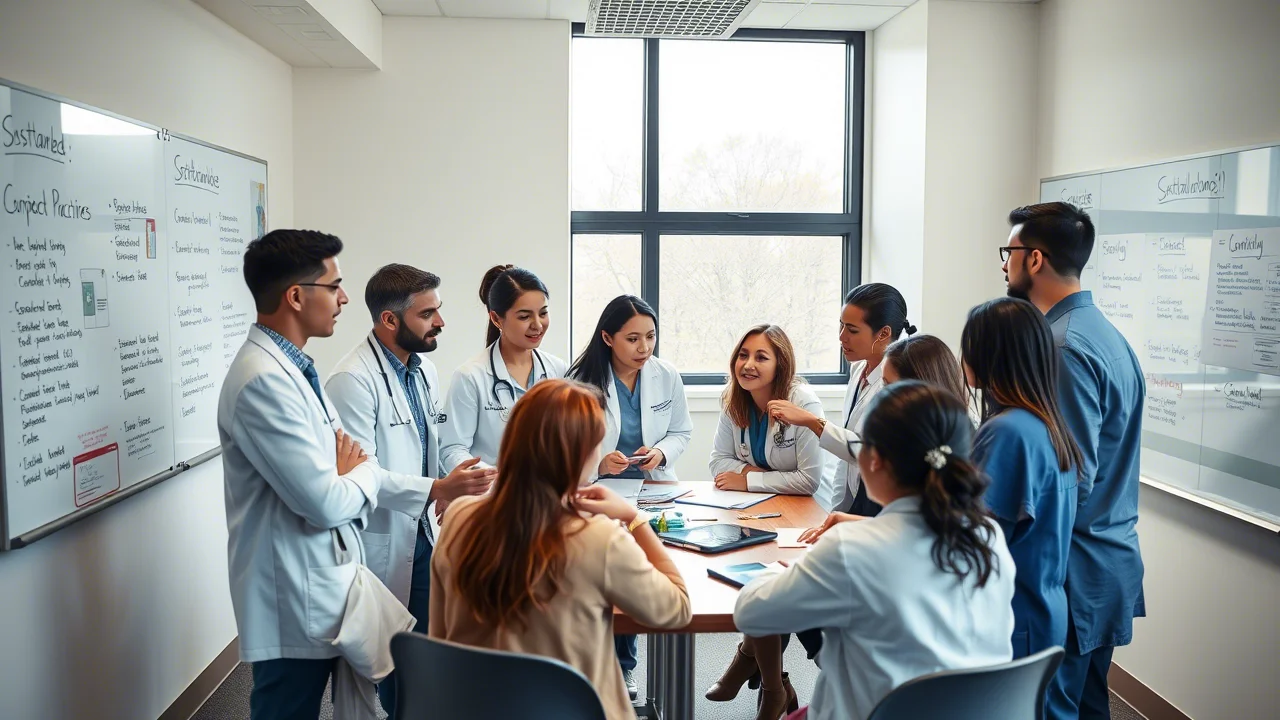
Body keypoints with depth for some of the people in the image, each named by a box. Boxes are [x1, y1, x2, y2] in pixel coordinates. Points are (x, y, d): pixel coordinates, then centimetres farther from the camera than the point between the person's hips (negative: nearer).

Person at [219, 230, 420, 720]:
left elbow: (347, 466, 10)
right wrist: (364, 474, -5)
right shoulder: (264, 380, -24)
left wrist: (432, 492, 5)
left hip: (321, 588, 10)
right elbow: (325, 502, -25)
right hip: (295, 604, -10)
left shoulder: (292, 368, 9)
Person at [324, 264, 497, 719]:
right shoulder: (353, 380, -19)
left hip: (422, 535, 7)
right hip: (381, 545, -7)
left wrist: (454, 491, 8)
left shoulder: (425, 369, 8)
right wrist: (437, 490, -31)